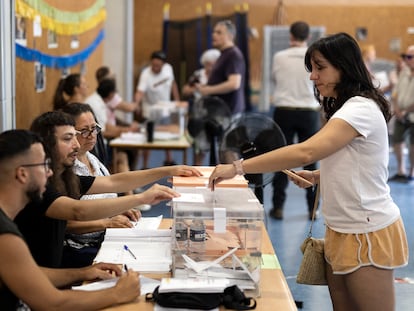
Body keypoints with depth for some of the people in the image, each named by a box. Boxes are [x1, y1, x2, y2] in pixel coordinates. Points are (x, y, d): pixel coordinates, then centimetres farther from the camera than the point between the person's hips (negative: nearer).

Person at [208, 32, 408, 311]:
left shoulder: (361, 109, -19)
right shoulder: (343, 109, 15)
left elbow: (305, 152, -32)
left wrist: (238, 168, -30)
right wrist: (317, 177, 5)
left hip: (367, 233, -9)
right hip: (343, 230, 9)